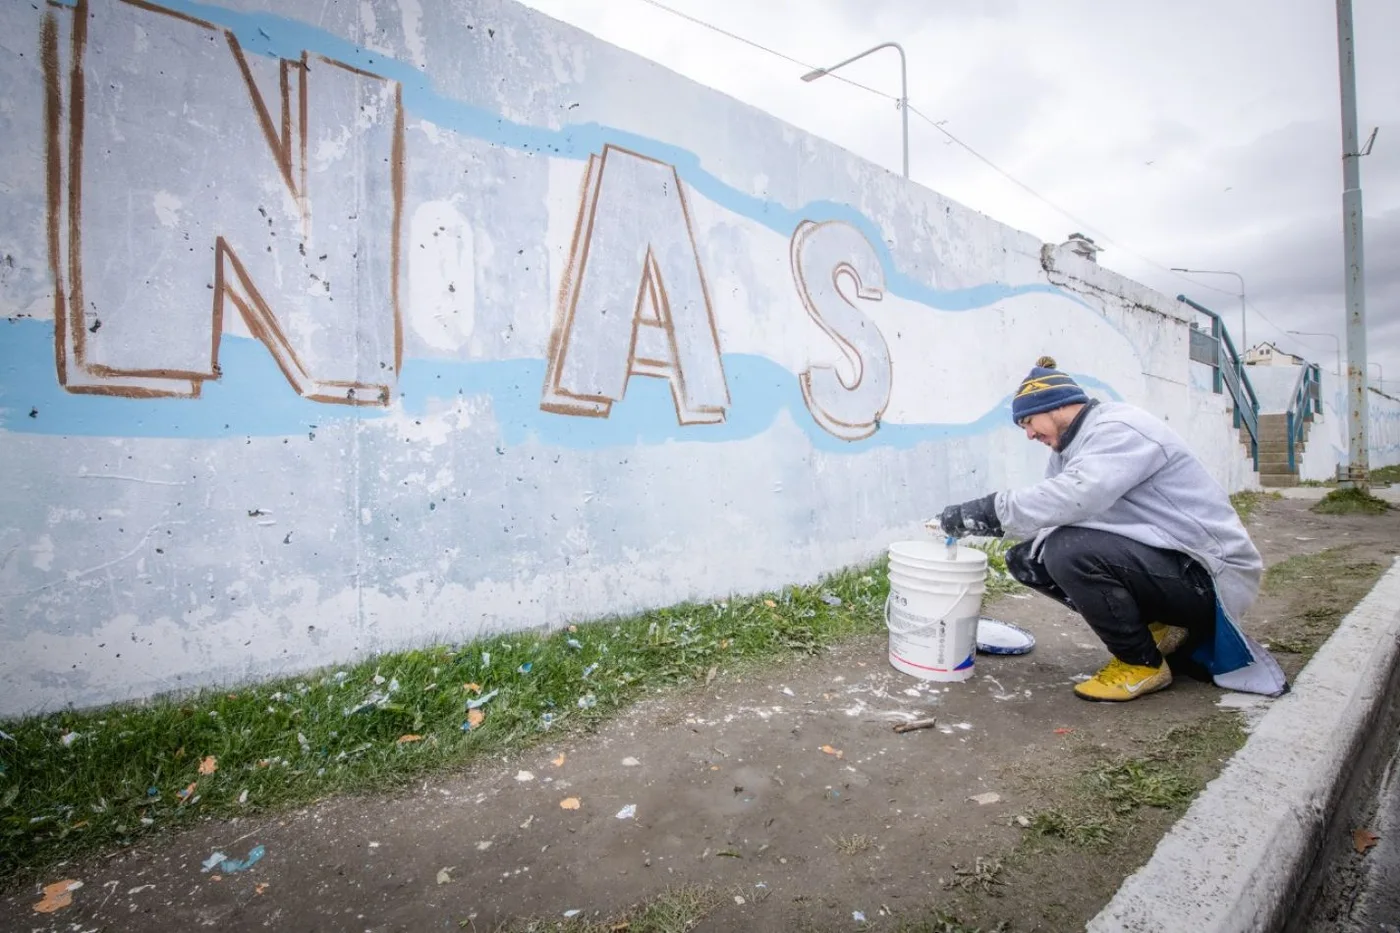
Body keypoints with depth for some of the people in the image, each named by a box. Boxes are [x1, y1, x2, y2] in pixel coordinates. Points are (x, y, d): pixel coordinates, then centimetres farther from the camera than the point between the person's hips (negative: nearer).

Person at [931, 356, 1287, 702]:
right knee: (1029, 559, -1)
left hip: (1208, 572, -9)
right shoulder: (1072, 446, 7)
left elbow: (1070, 500, -36)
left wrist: (979, 512, -34)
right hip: (1156, 559, 9)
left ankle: (1142, 663, -7)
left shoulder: (1121, 429, -20)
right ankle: (1152, 627, 8)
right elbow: (1052, 509, 3)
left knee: (1069, 551, -31)